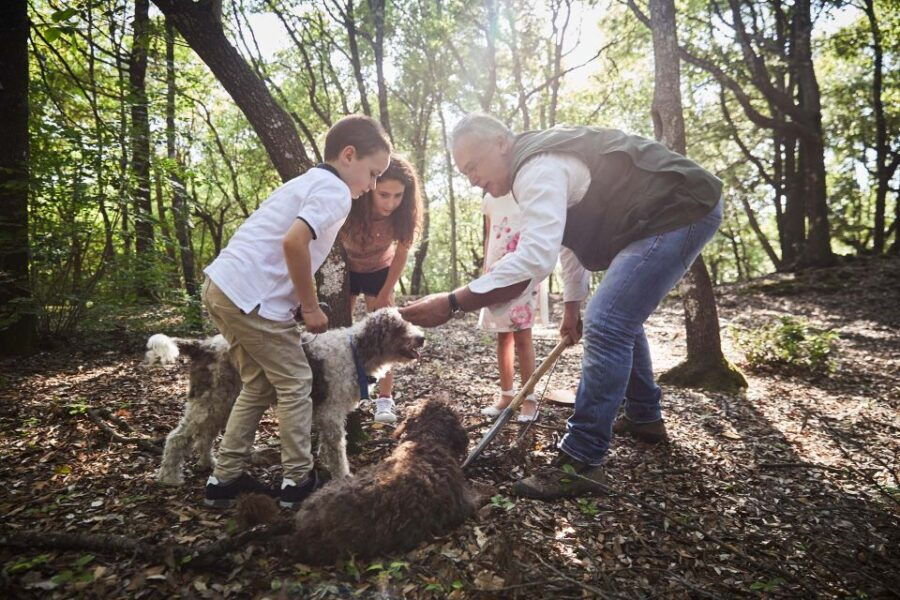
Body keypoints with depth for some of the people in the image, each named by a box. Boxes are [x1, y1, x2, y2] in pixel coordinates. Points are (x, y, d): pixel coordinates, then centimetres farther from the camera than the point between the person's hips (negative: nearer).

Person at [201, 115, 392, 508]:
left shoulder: (308, 182, 22)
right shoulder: (335, 191, -9)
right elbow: (294, 243, -25)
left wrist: (299, 303, 16)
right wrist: (311, 307, -13)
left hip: (222, 287, 10)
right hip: (252, 297, -10)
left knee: (259, 385, 18)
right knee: (295, 383, 3)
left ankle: (225, 479, 24)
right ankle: (298, 481, 13)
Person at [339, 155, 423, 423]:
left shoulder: (403, 214, -29)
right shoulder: (348, 207, -37)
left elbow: (401, 254, -14)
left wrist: (385, 294, -9)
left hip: (380, 272, 1)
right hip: (345, 270, -1)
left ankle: (385, 399, -3)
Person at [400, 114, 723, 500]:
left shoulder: (539, 168, -23)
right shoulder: (542, 163, 12)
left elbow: (533, 259, -37)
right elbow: (569, 235, 21)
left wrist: (451, 303, -36)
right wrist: (572, 305, 24)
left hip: (684, 211, -11)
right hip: (676, 210, 11)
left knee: (606, 325, -20)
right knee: (620, 317, 21)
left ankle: (580, 463, -15)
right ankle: (645, 416, 35)